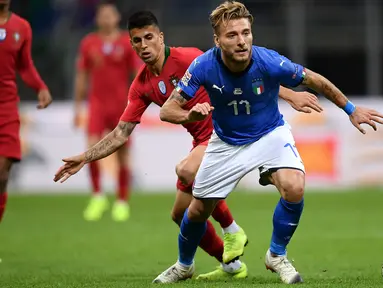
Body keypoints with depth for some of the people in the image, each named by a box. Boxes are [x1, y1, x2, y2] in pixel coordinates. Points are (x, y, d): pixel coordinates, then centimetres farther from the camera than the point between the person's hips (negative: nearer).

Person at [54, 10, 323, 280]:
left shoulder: (187, 58, -18)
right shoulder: (142, 86, 2)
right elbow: (121, 133, 7)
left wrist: (290, 95, -22)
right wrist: (84, 158, -1)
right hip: (202, 141, 8)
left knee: (186, 170, -33)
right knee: (182, 213, 9)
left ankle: (232, 231, -13)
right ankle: (231, 265, 27)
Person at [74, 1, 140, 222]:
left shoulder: (128, 43, 0)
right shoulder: (89, 44, 6)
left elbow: (138, 75, 2)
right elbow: (82, 77, 12)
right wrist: (78, 107, 10)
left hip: (121, 105, -1)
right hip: (97, 104, 1)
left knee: (123, 156, 3)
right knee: (93, 148, -17)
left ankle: (122, 203, 13)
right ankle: (98, 197, -4)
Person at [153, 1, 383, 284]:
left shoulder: (270, 63, -30)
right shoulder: (204, 66, -27)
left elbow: (315, 81, -13)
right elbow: (167, 110, -23)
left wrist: (351, 109, -3)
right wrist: (190, 115, -46)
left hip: (270, 134, -1)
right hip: (227, 141, 1)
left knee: (294, 188, -28)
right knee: (198, 210, 9)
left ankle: (277, 255, -1)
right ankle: (184, 266, 41)